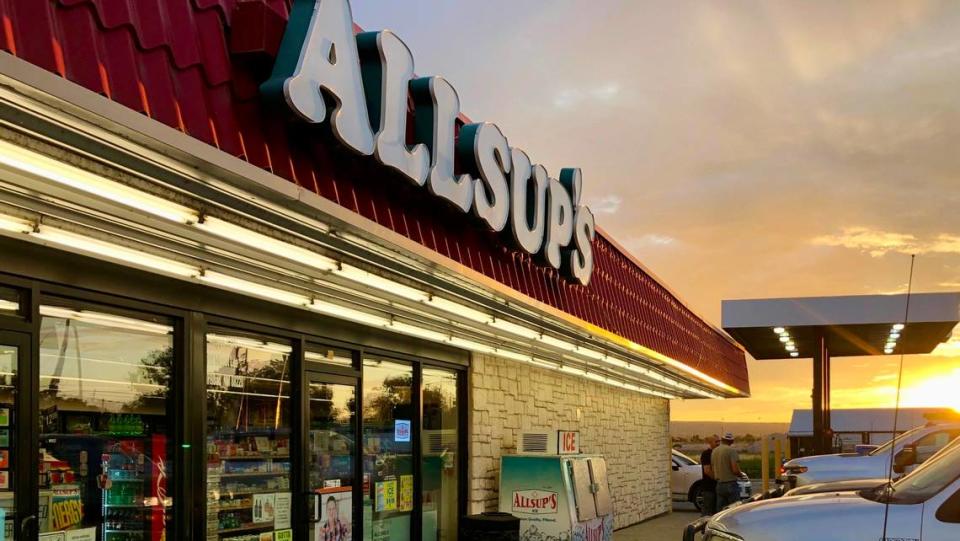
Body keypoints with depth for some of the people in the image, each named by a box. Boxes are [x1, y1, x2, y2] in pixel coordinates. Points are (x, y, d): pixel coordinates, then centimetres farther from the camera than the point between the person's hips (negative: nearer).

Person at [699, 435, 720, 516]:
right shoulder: (706, 454, -13)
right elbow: (707, 471, -20)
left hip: (715, 487, 9)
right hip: (708, 488, -9)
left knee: (715, 511, 12)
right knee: (707, 512, -6)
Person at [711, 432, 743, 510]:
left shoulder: (714, 451, 9)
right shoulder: (731, 450, -11)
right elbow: (735, 470, -18)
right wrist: (739, 475, 2)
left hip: (719, 485, 6)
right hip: (731, 483, -6)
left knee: (720, 511, 8)